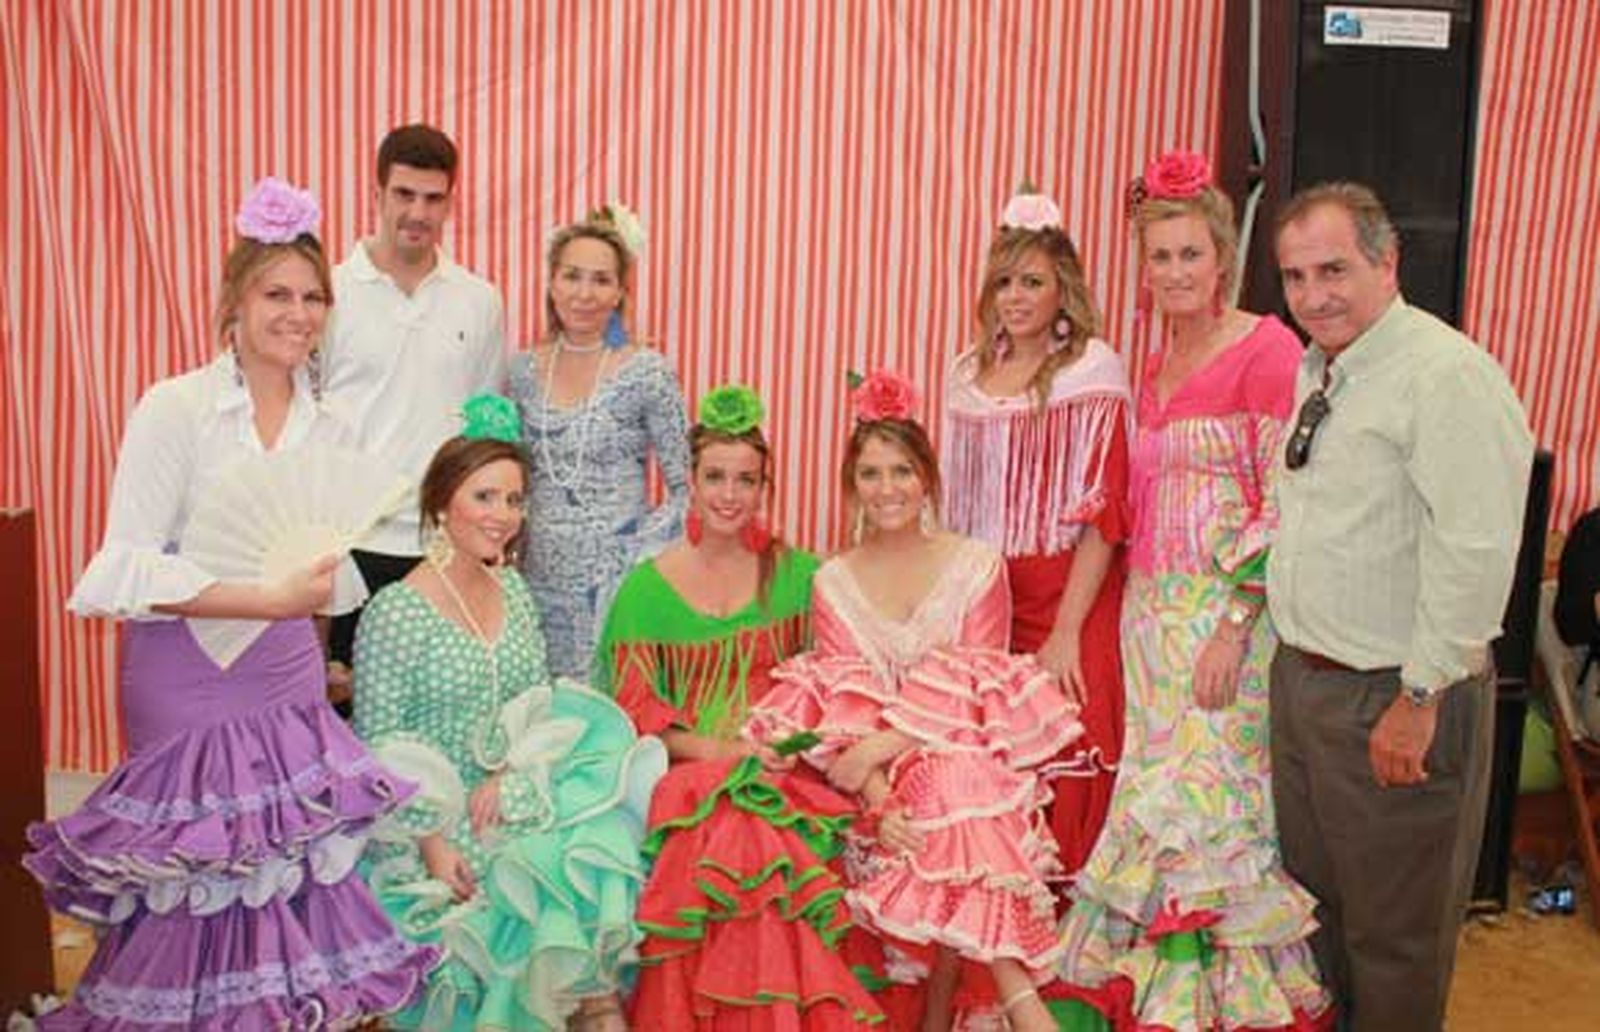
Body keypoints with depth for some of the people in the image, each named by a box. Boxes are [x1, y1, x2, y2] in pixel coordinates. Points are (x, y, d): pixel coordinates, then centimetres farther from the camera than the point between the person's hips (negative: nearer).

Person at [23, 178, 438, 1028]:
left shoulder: (331, 427, 5)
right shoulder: (174, 408, -9)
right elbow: (123, 569, -15)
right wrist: (270, 600, -21)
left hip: (288, 681, 4)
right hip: (183, 681, -4)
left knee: (286, 887, 5)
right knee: (197, 886, 5)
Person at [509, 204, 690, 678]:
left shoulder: (647, 373, -8)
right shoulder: (523, 370, 5)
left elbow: (686, 492, -5)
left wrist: (641, 552, -12)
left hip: (616, 576, -4)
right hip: (541, 575, 4)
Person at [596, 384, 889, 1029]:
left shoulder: (796, 575, 9)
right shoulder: (646, 589, 4)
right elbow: (636, 715, 1)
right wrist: (720, 751, -14)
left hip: (787, 772, 1)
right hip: (688, 775, -1)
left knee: (789, 858, -31)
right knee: (726, 839, -33)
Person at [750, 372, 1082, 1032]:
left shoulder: (976, 566, 2)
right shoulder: (833, 583, 6)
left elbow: (980, 696, -4)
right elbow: (840, 710, -2)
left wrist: (887, 743, -19)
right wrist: (878, 801, -21)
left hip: (963, 756, 0)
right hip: (883, 780, 0)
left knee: (952, 783, -34)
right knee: (945, 792, -32)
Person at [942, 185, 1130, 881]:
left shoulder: (1092, 369, -6)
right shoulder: (969, 371, 11)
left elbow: (1104, 514, -11)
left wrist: (1066, 633, -15)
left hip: (1067, 595, -5)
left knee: (1060, 782, -1)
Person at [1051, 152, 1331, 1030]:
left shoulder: (1266, 350, -10)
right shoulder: (1158, 364, 13)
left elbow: (1286, 506, -15)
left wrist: (1233, 628, -19)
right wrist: (1145, 613, 12)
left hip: (1229, 617, -7)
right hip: (1154, 614, 7)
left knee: (1208, 800, -1)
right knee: (1159, 789, 13)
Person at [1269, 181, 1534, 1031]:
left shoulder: (1449, 376, -19)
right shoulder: (1316, 371, 10)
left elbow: (1475, 556, -24)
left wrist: (1420, 698, -21)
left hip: (1393, 699, -8)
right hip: (1300, 676, 9)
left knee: (1393, 930, 9)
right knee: (1312, 899, 23)